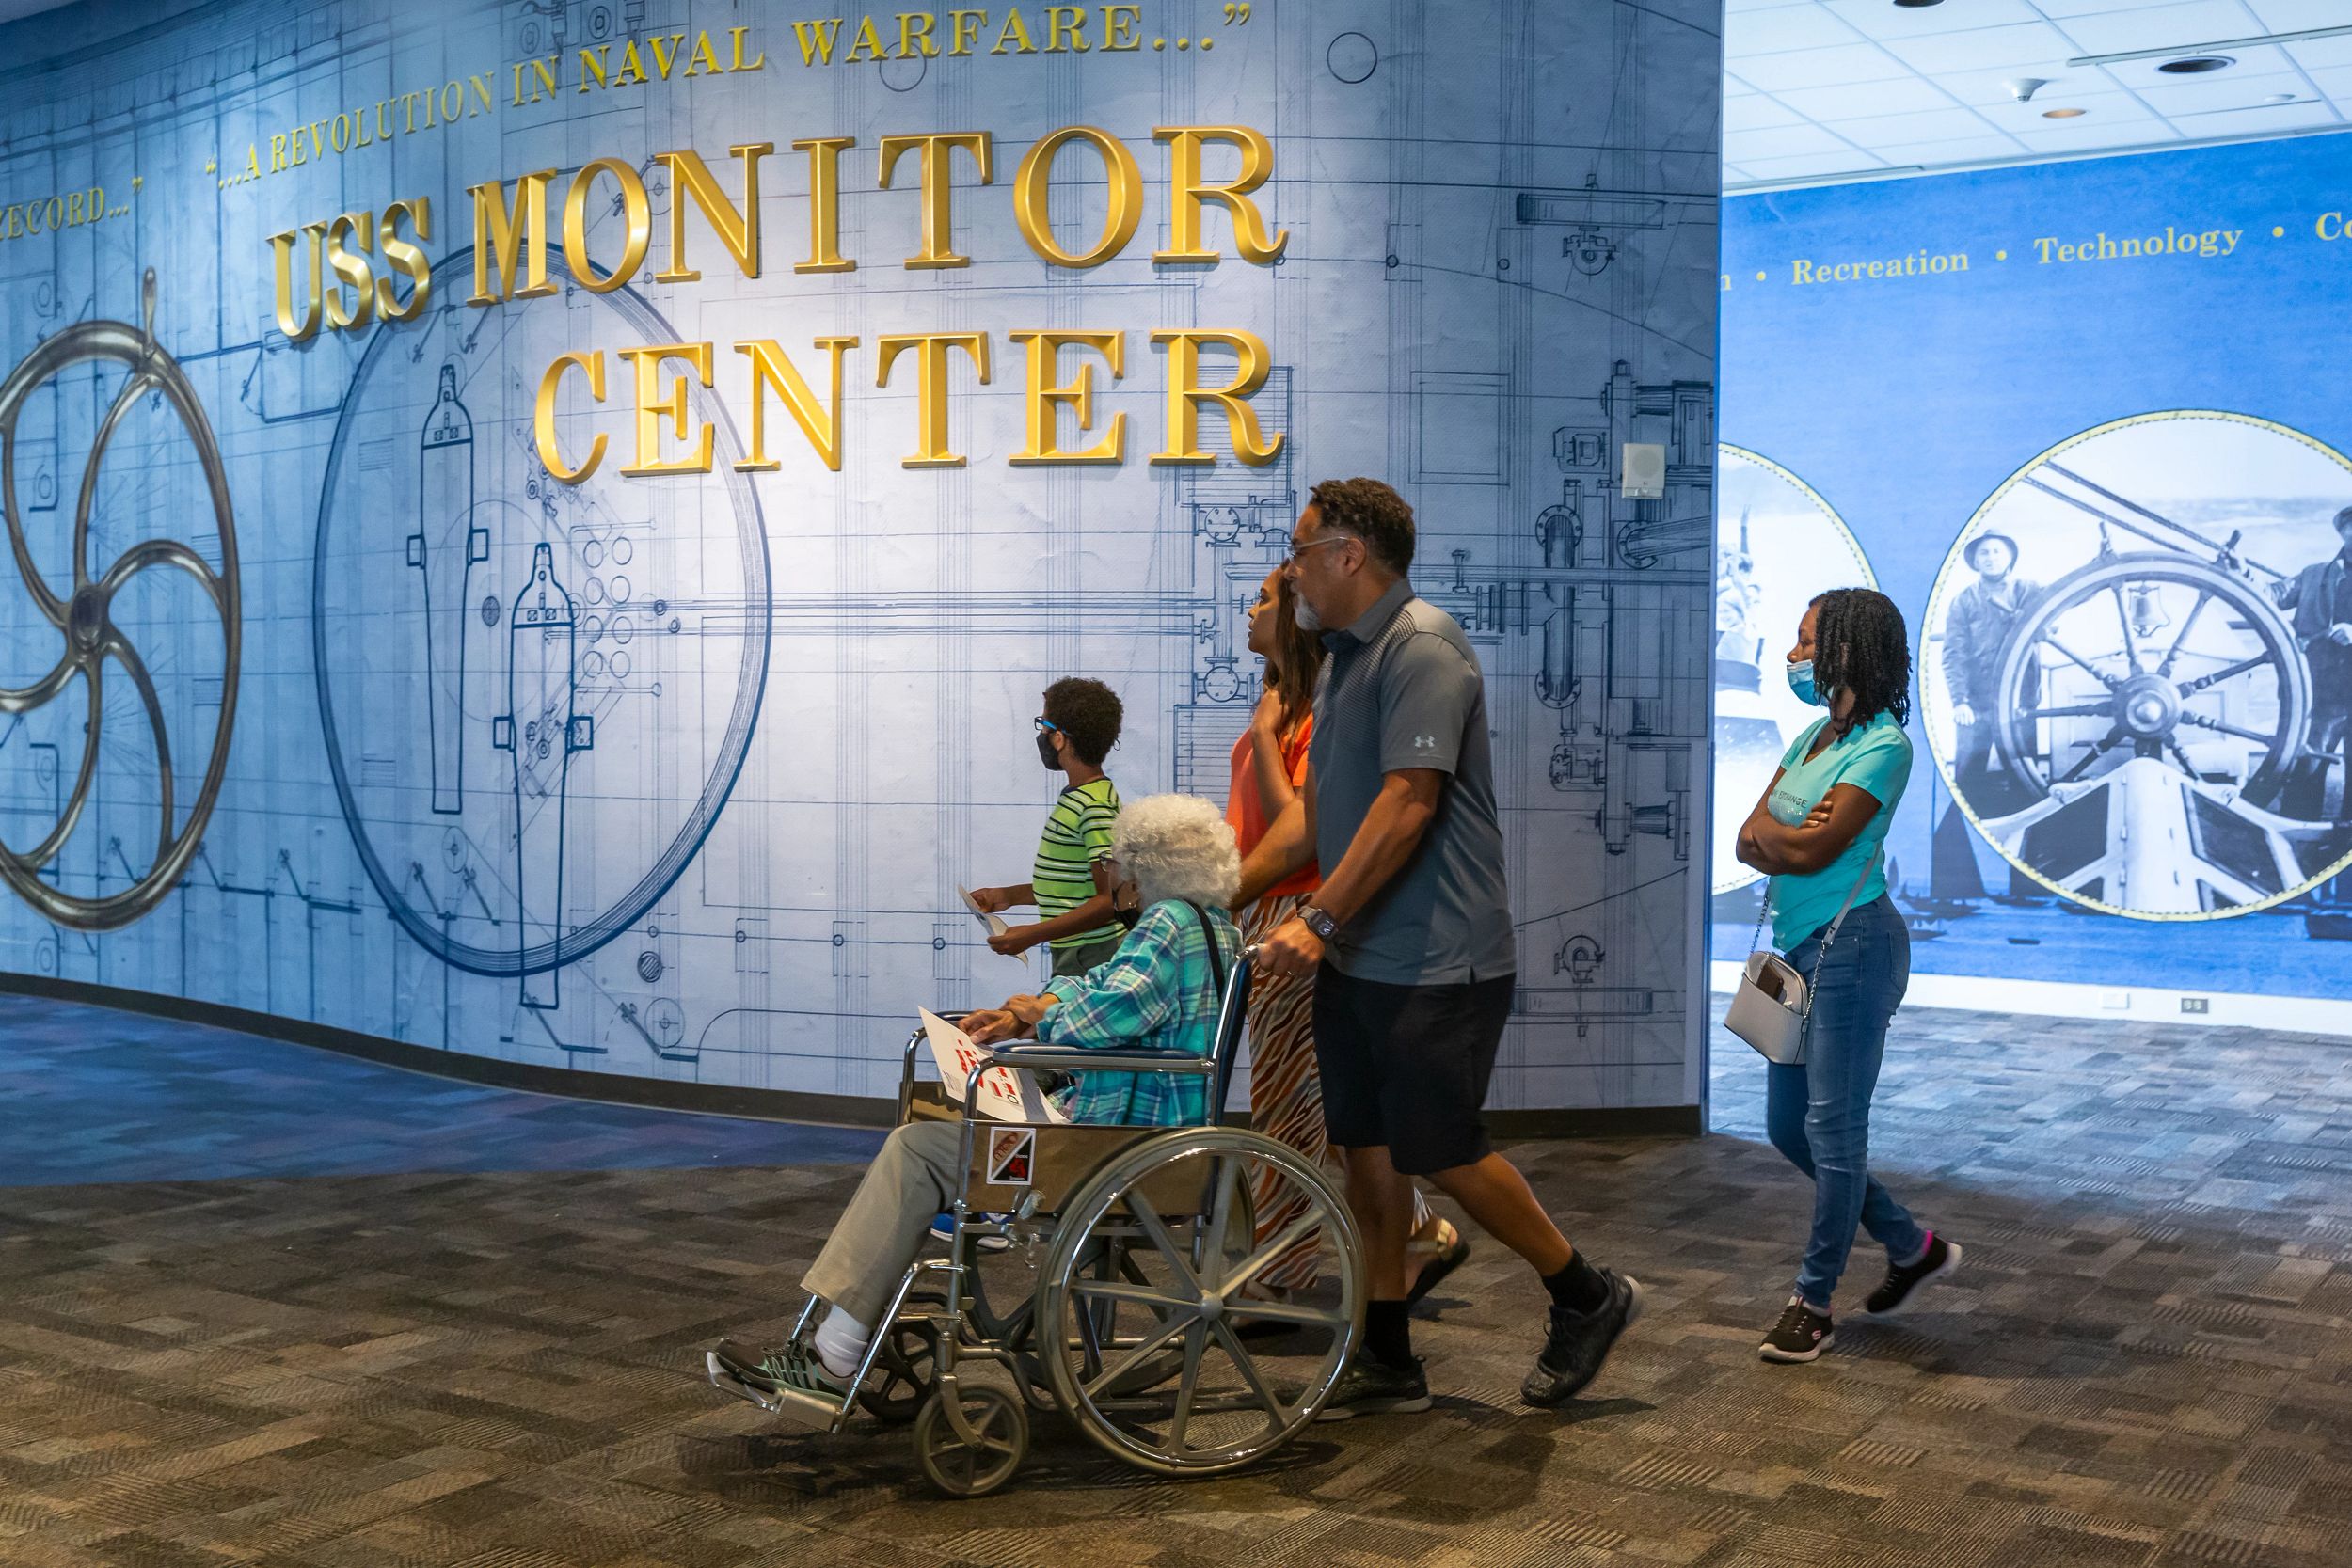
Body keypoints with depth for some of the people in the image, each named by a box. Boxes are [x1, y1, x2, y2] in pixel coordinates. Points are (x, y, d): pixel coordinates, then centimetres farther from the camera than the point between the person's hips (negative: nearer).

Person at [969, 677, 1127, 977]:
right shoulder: (1076, 796, 15)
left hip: (1091, 960, -9)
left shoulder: (1096, 807, -17)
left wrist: (1032, 934, -22)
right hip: (1071, 956, 9)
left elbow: (1112, 900, -21)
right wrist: (1010, 895, 17)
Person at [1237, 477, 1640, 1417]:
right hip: (1357, 957, 9)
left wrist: (1320, 921, -27)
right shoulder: (1345, 659, 15)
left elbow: (1406, 803, -24)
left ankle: (1586, 1297, 18)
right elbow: (1314, 807, 18)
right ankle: (1387, 1362, 20)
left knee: (1439, 1152, -3)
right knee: (1368, 1150, 10)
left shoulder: (1423, 649, -15)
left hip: (1436, 963, -9)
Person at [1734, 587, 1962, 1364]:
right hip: (1799, 945, 9)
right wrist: (1791, 842, -13)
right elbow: (1751, 840, 6)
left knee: (1832, 1127, -2)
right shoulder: (1816, 733, 12)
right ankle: (1912, 1246, 28)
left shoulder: (1883, 744, -13)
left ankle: (1813, 1300, 10)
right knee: (1787, 1125, 13)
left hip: (1851, 944, -9)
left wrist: (1769, 830, -2)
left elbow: (1811, 849, -20)